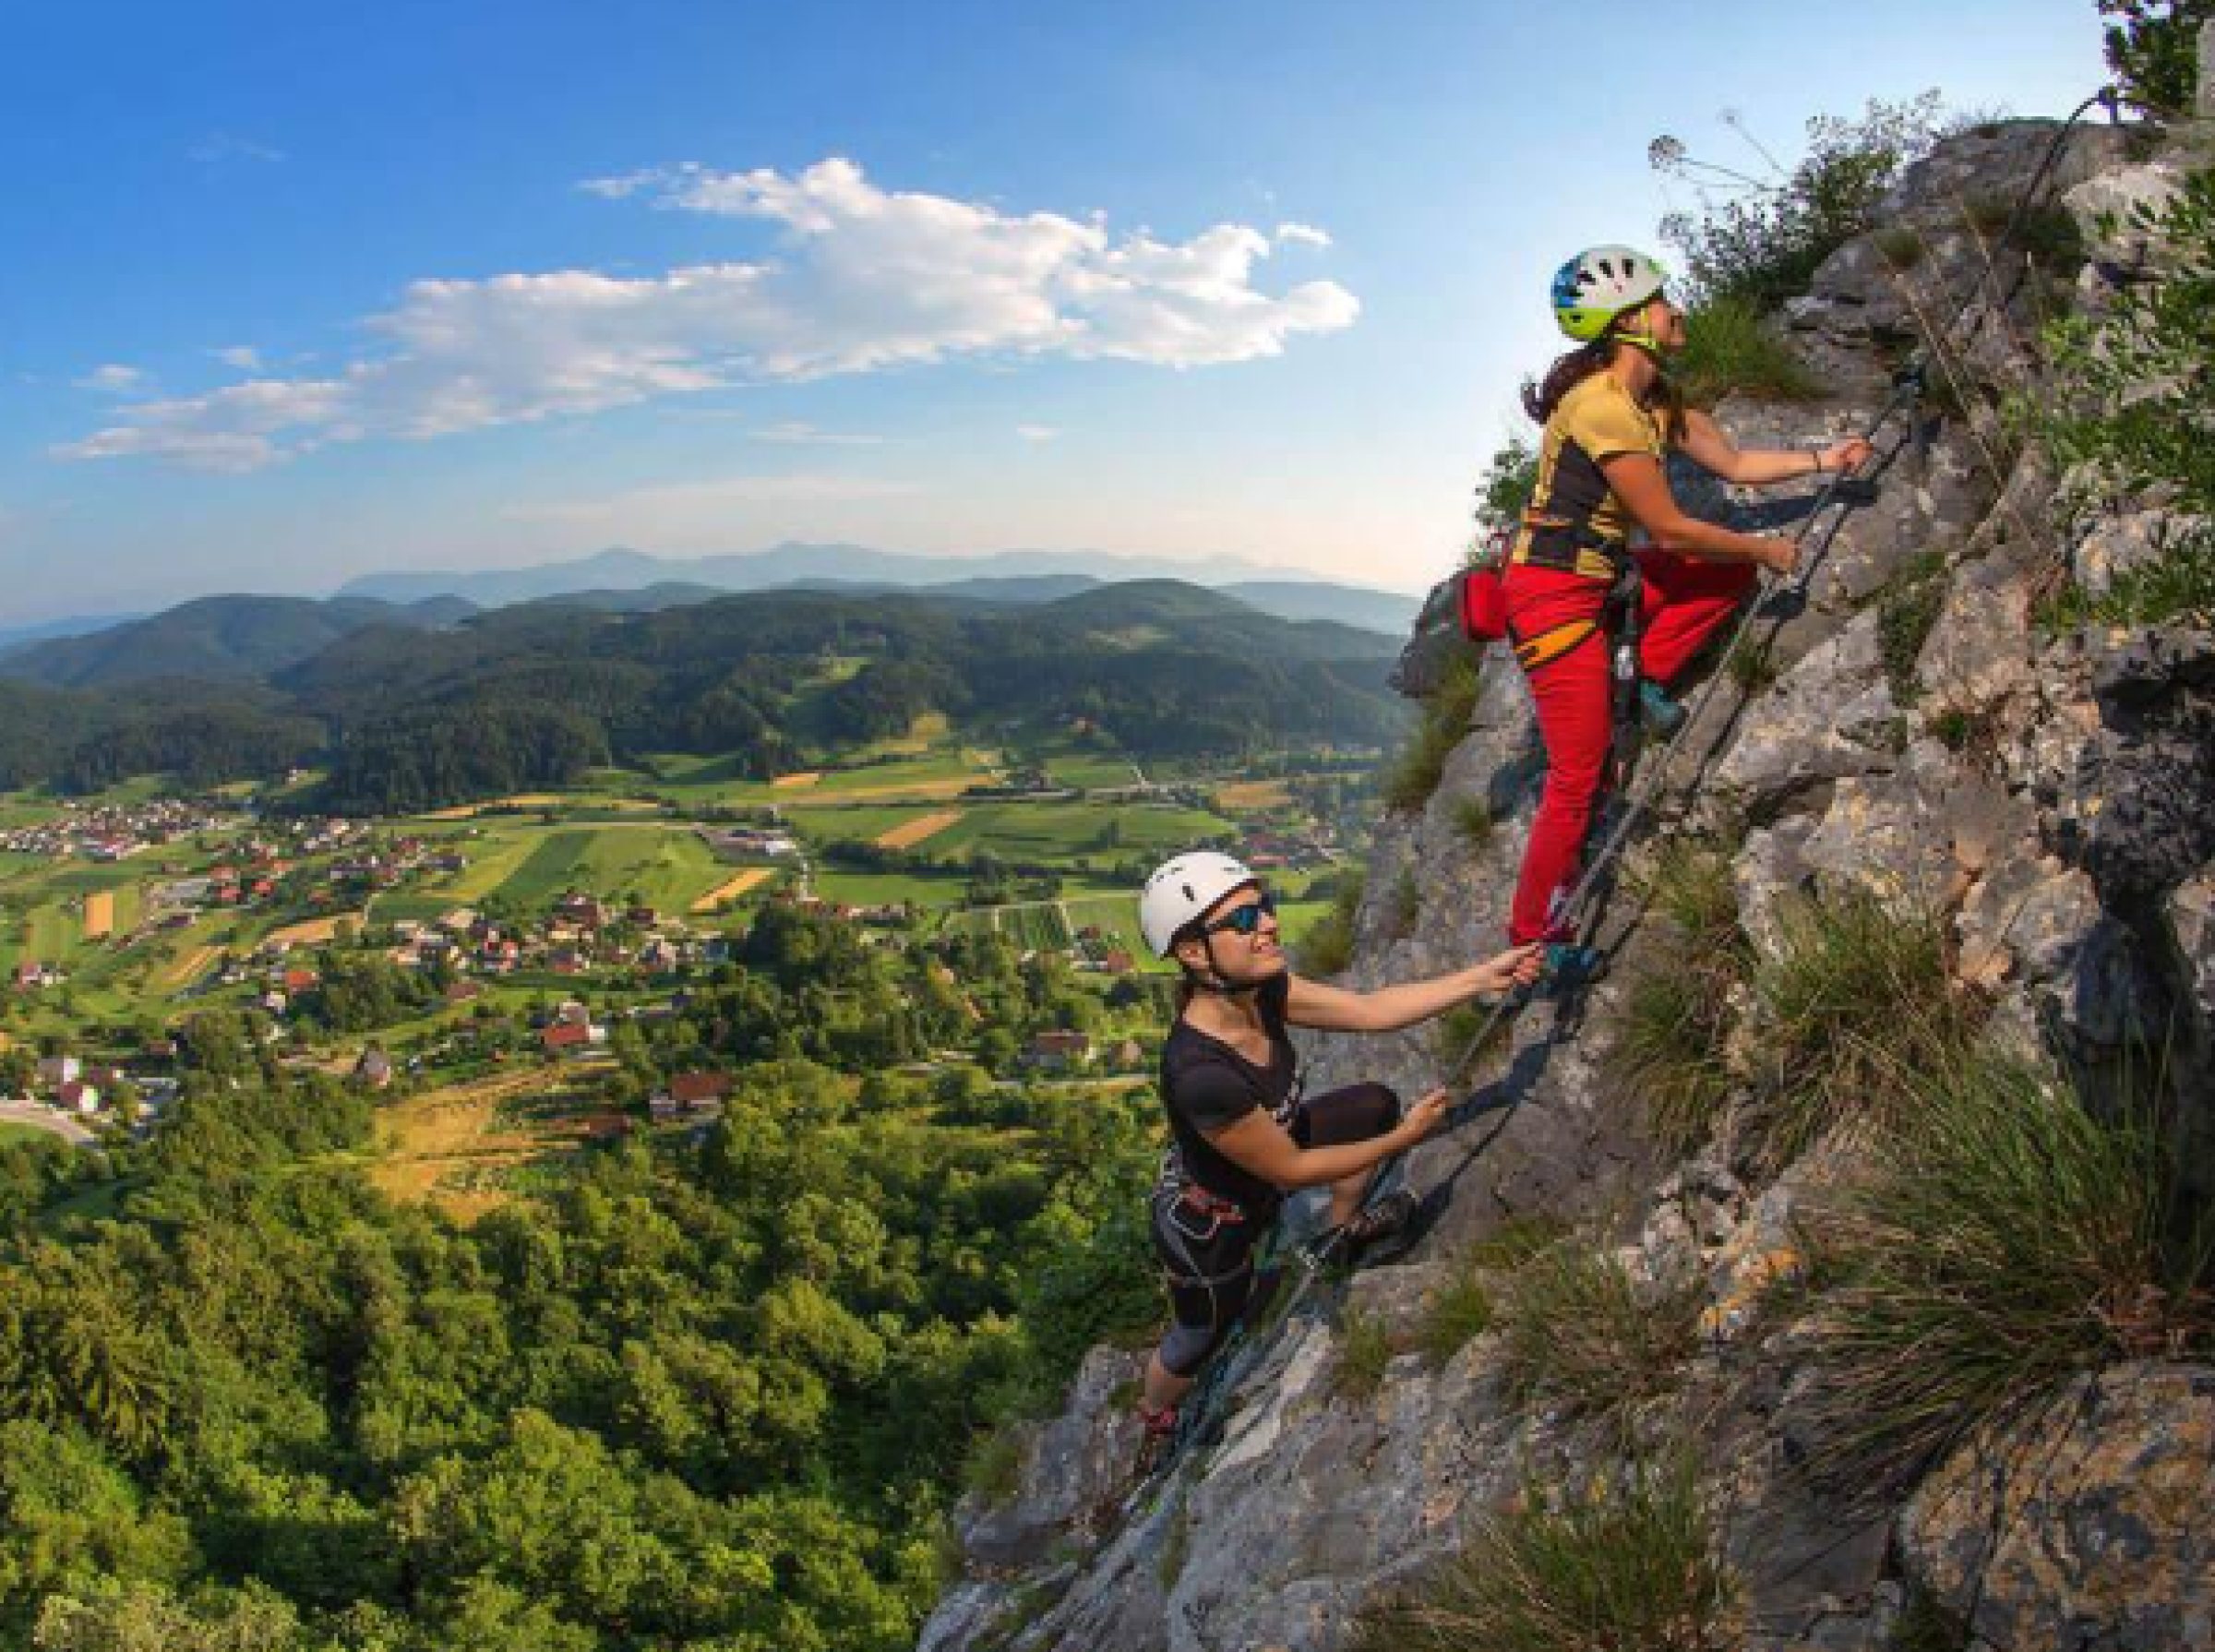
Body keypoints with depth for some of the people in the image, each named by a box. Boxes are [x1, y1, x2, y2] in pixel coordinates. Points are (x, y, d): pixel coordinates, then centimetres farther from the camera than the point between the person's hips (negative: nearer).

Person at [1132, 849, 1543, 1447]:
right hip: (1210, 1224, -6)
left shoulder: (1260, 990, -23)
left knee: (1375, 1105, 8)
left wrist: (1485, 976, -19)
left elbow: (1369, 1009, -14)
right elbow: (1290, 1170, -30)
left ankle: (1345, 1225, 35)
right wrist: (1404, 1138, -19)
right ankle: (1155, 1419, 57)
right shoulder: (1200, 1075, -44)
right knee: (1200, 1340, 21)